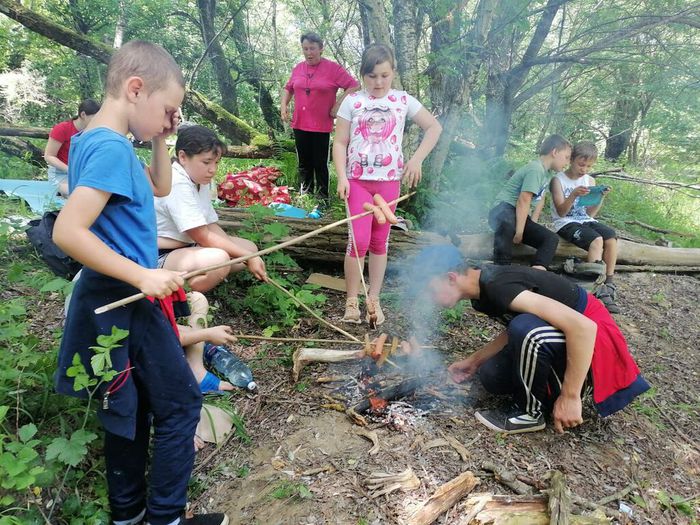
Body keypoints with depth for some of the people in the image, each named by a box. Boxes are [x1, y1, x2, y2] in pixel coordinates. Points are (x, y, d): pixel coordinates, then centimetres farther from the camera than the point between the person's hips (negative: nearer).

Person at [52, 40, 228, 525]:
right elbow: (68, 232, -28)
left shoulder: (95, 140, 10)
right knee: (181, 403, 4)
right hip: (126, 303, -10)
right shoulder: (111, 147, -21)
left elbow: (160, 189, 21)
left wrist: (159, 140, 8)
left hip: (118, 302, 10)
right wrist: (143, 276, -25)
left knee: (129, 410, 19)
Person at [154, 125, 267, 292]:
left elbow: (212, 227, 4)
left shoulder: (201, 182, 9)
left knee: (249, 247, 6)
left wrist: (249, 255, -10)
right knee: (218, 259, -36)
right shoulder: (177, 184, -22)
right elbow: (204, 238, -22)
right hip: (159, 257, -10)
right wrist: (247, 257, -19)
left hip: (187, 247, 10)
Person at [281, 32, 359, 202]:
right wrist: (284, 105, 8)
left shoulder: (333, 68, -6)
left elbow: (354, 86, -7)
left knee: (320, 165, 1)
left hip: (321, 126, -5)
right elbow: (288, 88, 23)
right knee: (304, 164, 12)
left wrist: (338, 105, -12)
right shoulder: (298, 68, 9)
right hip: (299, 125, 5)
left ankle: (323, 199, 10)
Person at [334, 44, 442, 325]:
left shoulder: (403, 100, 4)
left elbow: (434, 127, 8)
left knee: (380, 241, 8)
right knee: (359, 240, -10)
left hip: (389, 179, 2)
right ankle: (351, 300, 6)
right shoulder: (352, 101, 1)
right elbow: (340, 143, 0)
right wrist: (342, 177, -12)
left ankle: (374, 299, 19)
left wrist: (417, 159, -4)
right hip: (358, 179, -1)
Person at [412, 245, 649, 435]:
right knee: (491, 377, -1)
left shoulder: (498, 288, -31)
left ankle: (530, 412, -12)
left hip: (591, 337, -9)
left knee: (525, 329, -36)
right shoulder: (482, 286, -1)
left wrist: (570, 396, -31)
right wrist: (474, 361, 12)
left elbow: (582, 326, -36)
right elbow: (513, 332, 15)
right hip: (560, 333, 9)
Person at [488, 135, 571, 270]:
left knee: (552, 238, -4)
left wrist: (533, 222, 15)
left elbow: (541, 198, 25)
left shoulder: (548, 172, 14)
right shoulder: (536, 169, -17)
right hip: (503, 211, -10)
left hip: (520, 215, 10)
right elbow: (524, 200, -23)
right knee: (507, 223, -44)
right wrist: (519, 232, -23)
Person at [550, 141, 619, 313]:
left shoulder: (590, 181, 9)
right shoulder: (559, 180, -5)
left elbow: (590, 213, 4)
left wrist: (601, 198, -14)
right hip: (566, 223, -5)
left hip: (585, 220, 5)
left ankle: (609, 284, -16)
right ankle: (599, 291, -26)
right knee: (596, 240, -30)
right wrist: (574, 195, -28)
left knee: (611, 236, -24)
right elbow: (561, 212, -12)